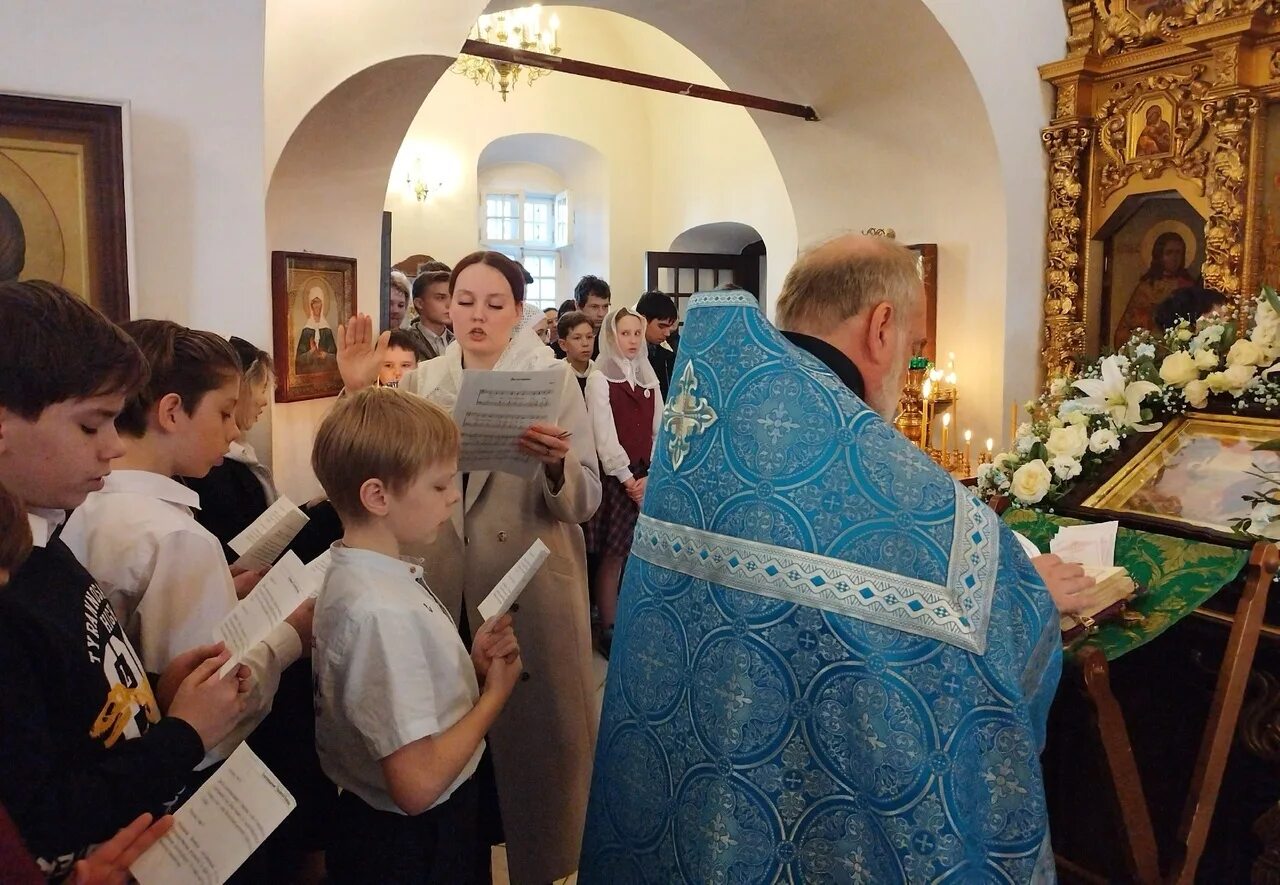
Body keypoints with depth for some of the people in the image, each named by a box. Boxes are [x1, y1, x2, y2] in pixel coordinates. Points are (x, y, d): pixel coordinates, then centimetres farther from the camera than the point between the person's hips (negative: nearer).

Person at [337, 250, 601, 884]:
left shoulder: (554, 379, -5)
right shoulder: (419, 381, 4)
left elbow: (584, 502, -11)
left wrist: (557, 464, -32)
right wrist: (359, 394, -12)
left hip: (529, 593, -3)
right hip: (442, 591, 3)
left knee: (531, 730, 9)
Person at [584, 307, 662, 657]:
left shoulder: (649, 378, 12)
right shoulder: (599, 379, -3)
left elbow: (659, 432, 7)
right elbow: (604, 436, -9)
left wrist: (651, 476, -4)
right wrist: (628, 479, -10)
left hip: (648, 478, 5)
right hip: (614, 477, -5)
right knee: (613, 556, -1)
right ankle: (608, 629, 8)